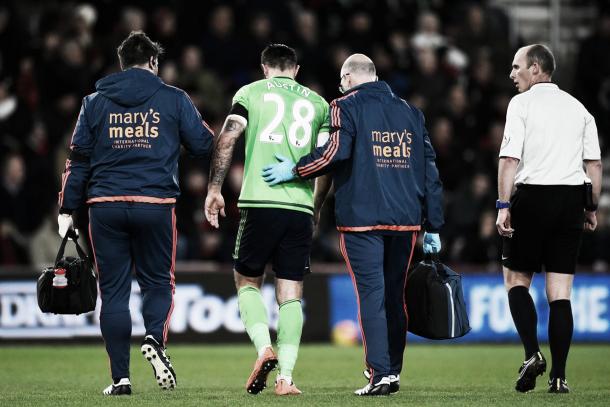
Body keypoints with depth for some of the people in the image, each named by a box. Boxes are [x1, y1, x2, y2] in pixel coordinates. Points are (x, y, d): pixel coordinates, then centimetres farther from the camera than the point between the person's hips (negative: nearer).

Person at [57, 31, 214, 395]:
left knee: (113, 291, 5)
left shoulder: (96, 102, 9)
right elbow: (204, 145, 5)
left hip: (106, 206, 1)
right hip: (156, 204, -1)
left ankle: (120, 377, 0)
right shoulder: (174, 99, 4)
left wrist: (67, 209, 12)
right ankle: (155, 339, -17)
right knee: (158, 282, 13)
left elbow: (78, 158, 8)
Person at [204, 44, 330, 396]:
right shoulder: (317, 102, 15)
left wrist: (215, 188, 0)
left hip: (259, 202, -2)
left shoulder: (251, 92, 8)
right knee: (291, 294, 4)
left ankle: (264, 347, -11)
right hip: (301, 208, 2)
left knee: (247, 282, 13)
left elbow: (227, 139, -3)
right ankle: (286, 377, -5)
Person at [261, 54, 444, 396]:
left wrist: (295, 170, -4)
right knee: (395, 296, 14)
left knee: (372, 296, -5)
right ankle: (393, 371, 19)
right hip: (405, 220, 5)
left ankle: (380, 374, -12)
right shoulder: (409, 112, 16)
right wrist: (433, 226, 16)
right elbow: (429, 169, 14)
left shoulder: (347, 107, 0)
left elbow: (336, 151, -17)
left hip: (361, 219, -5)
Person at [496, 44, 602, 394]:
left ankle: (532, 353, -9)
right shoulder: (578, 107, 12)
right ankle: (559, 375, -1)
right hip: (572, 196, 4)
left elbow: (510, 159, -11)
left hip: (532, 196, -4)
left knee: (517, 279, 10)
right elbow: (594, 163, 9)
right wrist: (592, 208, 15)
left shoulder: (522, 103, -2)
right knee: (560, 290, 4)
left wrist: (503, 205, -11)